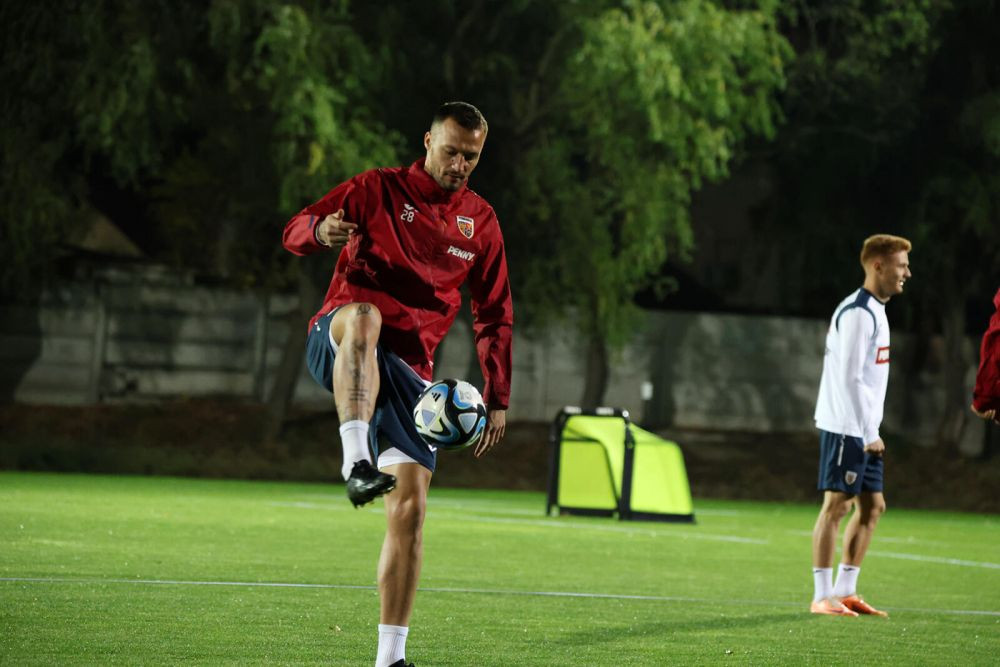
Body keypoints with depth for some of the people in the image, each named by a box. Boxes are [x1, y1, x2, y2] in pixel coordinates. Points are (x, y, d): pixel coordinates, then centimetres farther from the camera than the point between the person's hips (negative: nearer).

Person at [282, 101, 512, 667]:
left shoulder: (481, 221, 14)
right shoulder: (379, 190, 3)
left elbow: (495, 317, 19)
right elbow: (295, 233, -2)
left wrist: (498, 399, 12)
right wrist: (322, 231, -27)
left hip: (410, 370, 4)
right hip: (337, 341, -4)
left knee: (411, 506, -6)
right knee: (365, 317, -42)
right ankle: (356, 461, -55)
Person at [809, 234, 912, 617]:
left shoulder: (874, 311, 16)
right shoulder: (856, 313, -15)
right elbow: (849, 378, -20)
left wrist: (872, 430, 16)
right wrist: (869, 434, -19)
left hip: (864, 431, 10)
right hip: (845, 427, -10)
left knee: (872, 506, 10)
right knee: (836, 505, -7)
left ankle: (845, 592, 15)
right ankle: (822, 597, -5)